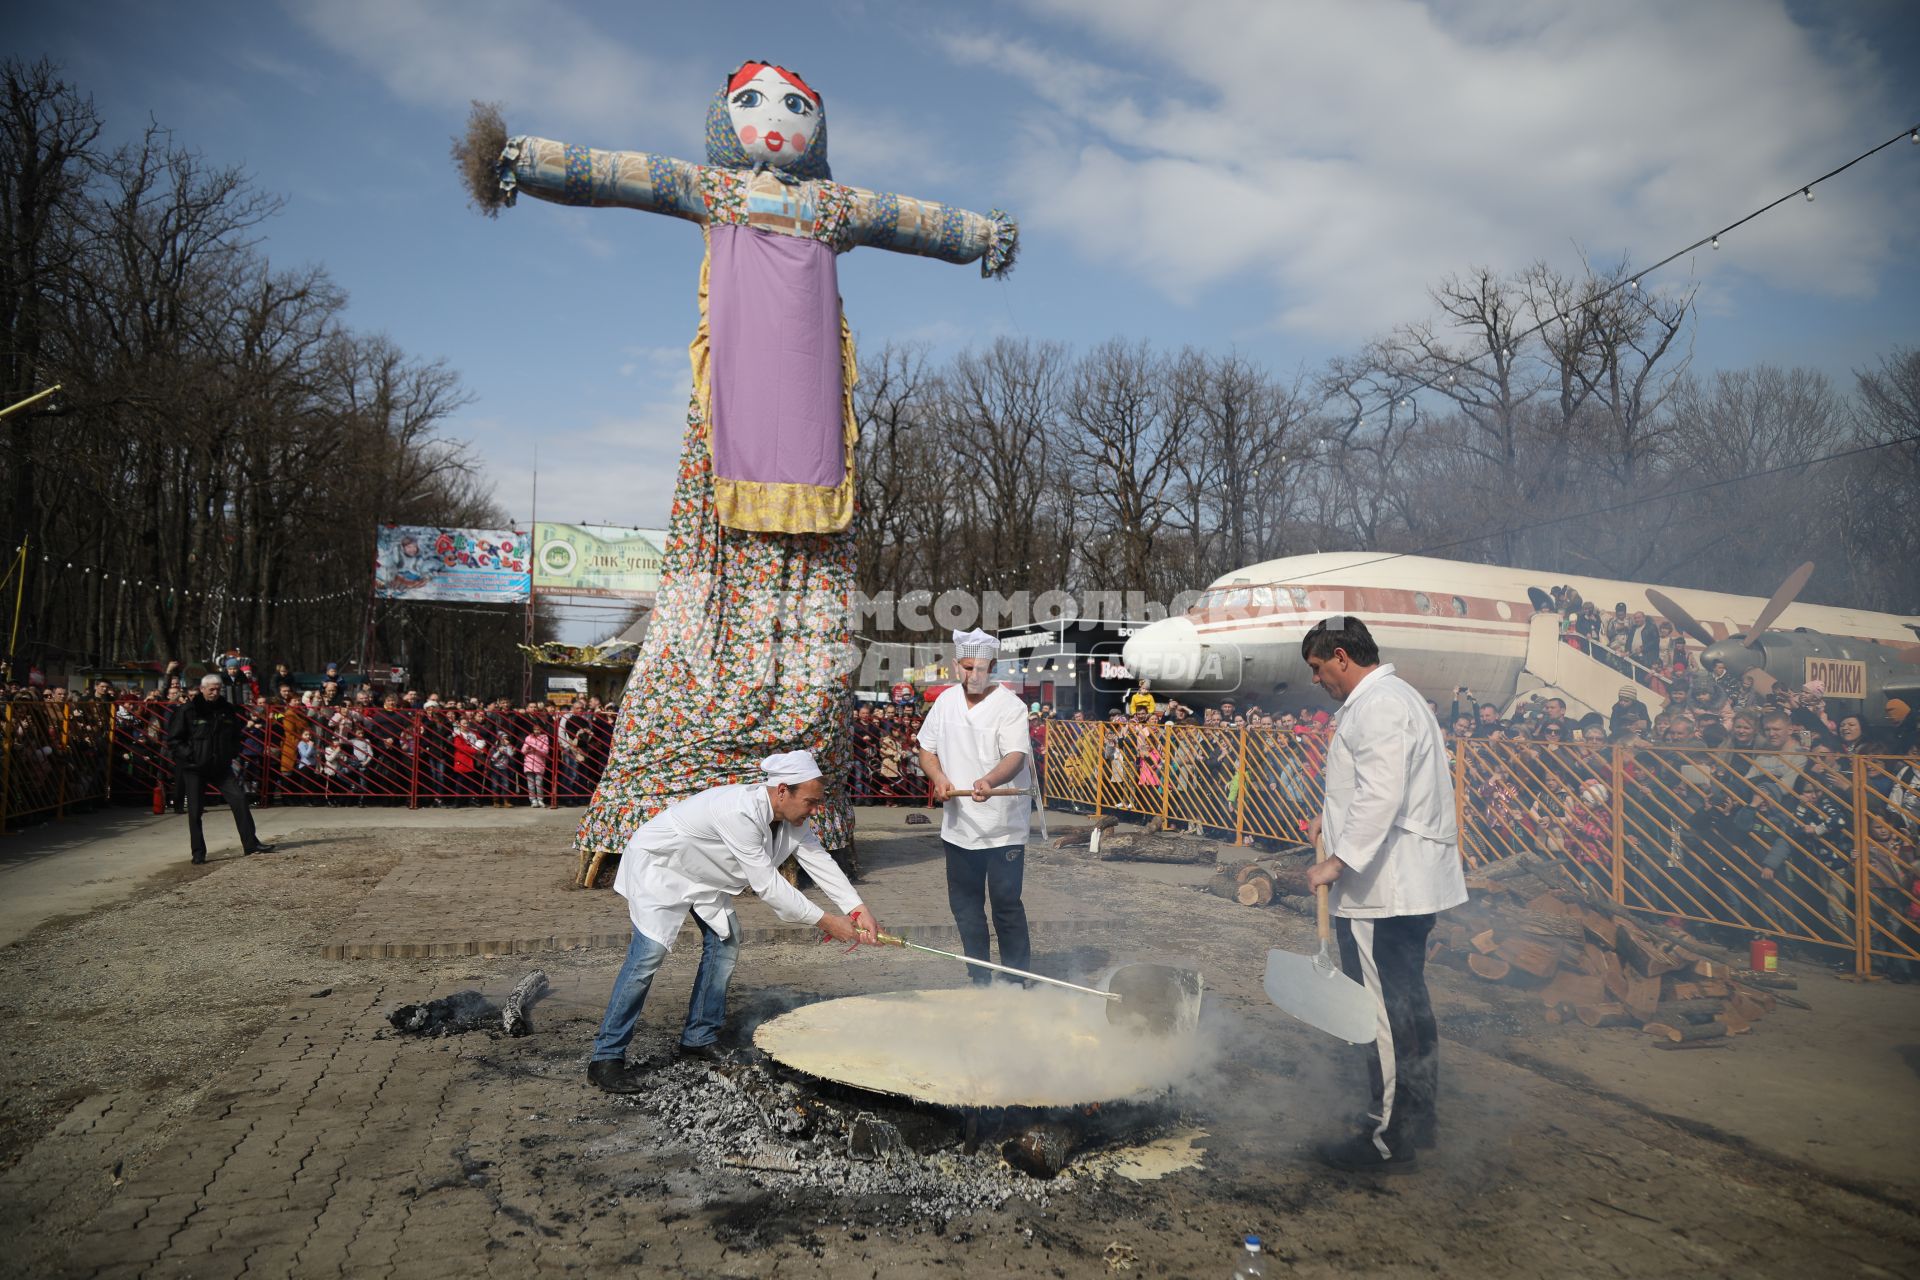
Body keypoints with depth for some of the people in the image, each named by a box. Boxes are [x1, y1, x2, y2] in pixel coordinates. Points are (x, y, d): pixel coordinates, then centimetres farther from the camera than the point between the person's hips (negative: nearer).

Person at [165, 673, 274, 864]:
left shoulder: (228, 710, 7)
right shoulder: (187, 710, -7)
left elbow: (236, 732, 21)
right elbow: (173, 739, -5)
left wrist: (232, 753, 6)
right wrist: (189, 755, -16)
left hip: (221, 767, 4)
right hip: (194, 769, -3)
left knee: (239, 799, -5)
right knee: (195, 810, 1)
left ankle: (250, 844, 0)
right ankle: (198, 853, 11)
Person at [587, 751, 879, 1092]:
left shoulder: (791, 817, -11)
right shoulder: (740, 812, -39)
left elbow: (820, 862, -8)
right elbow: (766, 885, -36)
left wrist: (859, 909, -20)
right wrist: (826, 921, -30)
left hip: (702, 873, 9)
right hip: (658, 863, -9)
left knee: (724, 944, 6)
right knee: (649, 953, -18)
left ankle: (700, 1038, 20)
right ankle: (606, 1058, -10)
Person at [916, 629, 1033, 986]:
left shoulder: (1010, 706, -11)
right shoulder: (946, 701, 7)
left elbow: (1015, 756, -24)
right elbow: (927, 749, 17)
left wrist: (989, 781, -43)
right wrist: (938, 777, -4)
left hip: (1002, 827, -6)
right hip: (958, 824, 6)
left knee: (1006, 903, -5)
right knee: (965, 904, 13)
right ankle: (979, 978, 27)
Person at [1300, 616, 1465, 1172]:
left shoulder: (1377, 706, -18)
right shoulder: (1394, 696, 17)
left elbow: (1381, 797, -27)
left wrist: (1337, 862, -26)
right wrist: (1333, 817, 19)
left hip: (1381, 887, -11)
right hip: (1406, 884, 11)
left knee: (1387, 1011, -2)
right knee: (1407, 1002, 19)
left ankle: (1389, 1136, 7)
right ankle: (1419, 1116, 32)